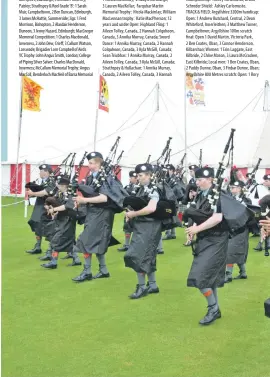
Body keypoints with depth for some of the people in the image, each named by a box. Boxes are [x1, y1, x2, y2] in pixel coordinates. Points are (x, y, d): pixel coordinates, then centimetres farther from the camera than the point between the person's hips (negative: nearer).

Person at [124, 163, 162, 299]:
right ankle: (152, 285, 24)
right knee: (147, 257, 14)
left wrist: (133, 214, -23)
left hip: (149, 227, -9)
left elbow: (151, 208, -32)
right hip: (141, 227, 9)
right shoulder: (141, 190, 11)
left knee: (137, 256, -9)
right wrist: (130, 213, 3)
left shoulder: (152, 190, -17)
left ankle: (141, 287, 1)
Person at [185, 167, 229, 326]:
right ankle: (215, 310, 25)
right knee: (210, 276, 13)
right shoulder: (201, 196, 8)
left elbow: (217, 218, -25)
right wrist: (193, 231, -1)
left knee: (201, 276, -12)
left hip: (215, 241, -8)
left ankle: (213, 308, 4)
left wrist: (197, 229, -21)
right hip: (204, 240, 8)